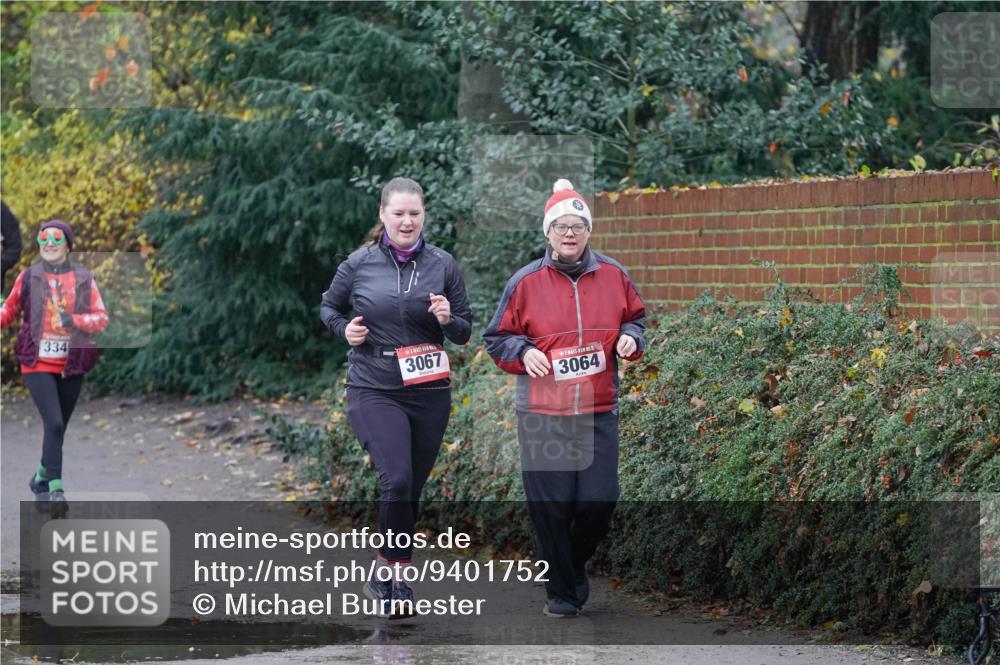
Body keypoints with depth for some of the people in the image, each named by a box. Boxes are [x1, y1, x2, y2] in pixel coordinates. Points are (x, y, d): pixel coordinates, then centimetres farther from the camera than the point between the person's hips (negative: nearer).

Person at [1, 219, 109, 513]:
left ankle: (41, 477, 34)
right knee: (53, 423, -17)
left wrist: (74, 320, -18)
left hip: (71, 366, 2)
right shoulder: (28, 277, 2)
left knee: (58, 427, 11)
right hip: (38, 363, -2)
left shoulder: (84, 279, 3)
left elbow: (102, 318, -1)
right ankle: (56, 489, -17)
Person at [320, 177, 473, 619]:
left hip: (429, 394, 3)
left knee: (411, 490, 8)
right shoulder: (359, 264, -2)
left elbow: (464, 332, 8)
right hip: (373, 392, -3)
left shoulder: (443, 265, 2)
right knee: (397, 479, -20)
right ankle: (398, 577, -6)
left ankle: (386, 575, 24)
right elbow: (329, 306, 15)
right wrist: (345, 329, -6)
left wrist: (447, 319, -13)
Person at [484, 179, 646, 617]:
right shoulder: (526, 283, 0)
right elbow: (497, 339, 7)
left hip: (599, 411, 2)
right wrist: (522, 352, -12)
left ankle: (576, 565, 27)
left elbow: (635, 316, 21)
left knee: (600, 499, -3)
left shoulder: (613, 276, 5)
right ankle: (561, 592, 14)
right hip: (542, 414, -2)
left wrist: (630, 338, 0)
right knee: (550, 506, -1)